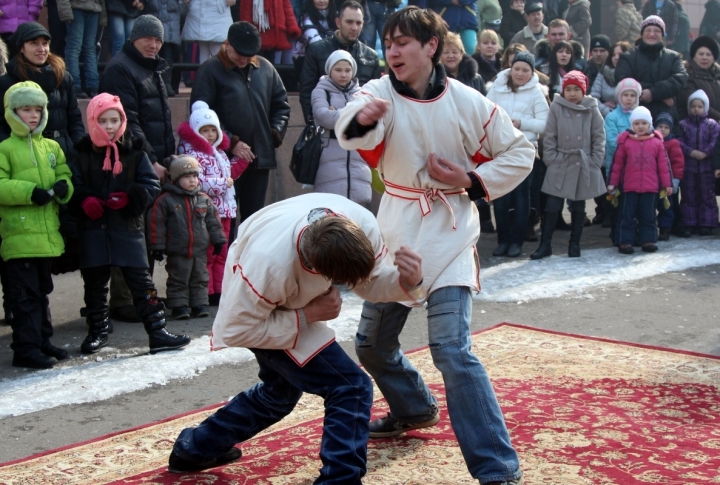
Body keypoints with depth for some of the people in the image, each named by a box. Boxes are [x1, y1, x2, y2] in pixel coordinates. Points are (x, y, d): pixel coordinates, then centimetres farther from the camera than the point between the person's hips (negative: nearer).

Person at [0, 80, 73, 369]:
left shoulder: (52, 147, 12)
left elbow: (64, 177, 13)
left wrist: (63, 187, -9)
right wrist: (29, 192, -24)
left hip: (48, 234, 6)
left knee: (42, 291, 17)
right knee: (25, 294, -4)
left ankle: (42, 342, 27)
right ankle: (26, 348, 2)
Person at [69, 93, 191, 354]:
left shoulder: (135, 153, 1)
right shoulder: (83, 154, 3)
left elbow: (152, 186, -2)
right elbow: (73, 188, 2)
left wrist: (130, 197, -19)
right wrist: (84, 201, -19)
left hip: (128, 227, -1)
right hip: (93, 228, 2)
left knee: (141, 281, -1)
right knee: (94, 282, 12)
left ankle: (157, 332, 1)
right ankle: (97, 330, 28)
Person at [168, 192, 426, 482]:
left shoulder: (363, 224, -30)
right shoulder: (270, 264, -43)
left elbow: (372, 280, -12)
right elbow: (237, 330, -27)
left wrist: (407, 282, -33)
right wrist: (308, 315, -29)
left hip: (295, 303, 7)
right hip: (257, 312, -7)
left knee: (281, 390, 28)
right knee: (351, 389, -17)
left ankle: (194, 449, 45)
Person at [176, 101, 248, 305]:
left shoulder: (219, 152, 15)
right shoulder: (193, 154, -14)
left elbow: (230, 173, 30)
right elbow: (198, 182, -25)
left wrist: (241, 160, 18)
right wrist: (223, 182, -19)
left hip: (225, 210, 9)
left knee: (222, 253, 13)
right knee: (207, 254, -4)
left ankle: (219, 290, 21)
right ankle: (206, 293, 1)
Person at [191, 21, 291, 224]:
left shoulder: (265, 68, 9)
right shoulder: (210, 70, -5)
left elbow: (281, 104, 19)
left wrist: (276, 133, 4)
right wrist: (231, 143, -13)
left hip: (261, 157, 5)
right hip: (226, 158, -5)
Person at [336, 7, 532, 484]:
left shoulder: (468, 102, -8)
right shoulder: (380, 92, -6)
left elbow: (520, 153, 4)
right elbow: (353, 130, -29)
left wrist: (473, 182, -11)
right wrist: (361, 119, -53)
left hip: (449, 235, -4)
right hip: (397, 233, 4)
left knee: (451, 349, -17)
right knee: (373, 343, 15)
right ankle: (415, 408, 46)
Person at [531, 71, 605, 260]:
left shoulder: (592, 109, 0)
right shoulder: (556, 107, -1)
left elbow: (599, 137, 2)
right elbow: (550, 136, 1)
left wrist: (595, 161, -3)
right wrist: (551, 159, -6)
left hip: (584, 165, 1)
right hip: (560, 165, -1)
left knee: (578, 207, 10)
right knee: (552, 205, -4)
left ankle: (574, 245, 20)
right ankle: (545, 244, 4)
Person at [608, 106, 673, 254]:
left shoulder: (657, 142, 3)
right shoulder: (625, 141, -1)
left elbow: (664, 164, 5)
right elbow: (617, 164, 2)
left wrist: (667, 184, 5)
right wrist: (612, 183, 2)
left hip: (650, 188, 1)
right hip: (629, 187, -1)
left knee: (648, 216, 8)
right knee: (626, 215, 2)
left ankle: (648, 240, 16)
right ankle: (625, 241, 7)